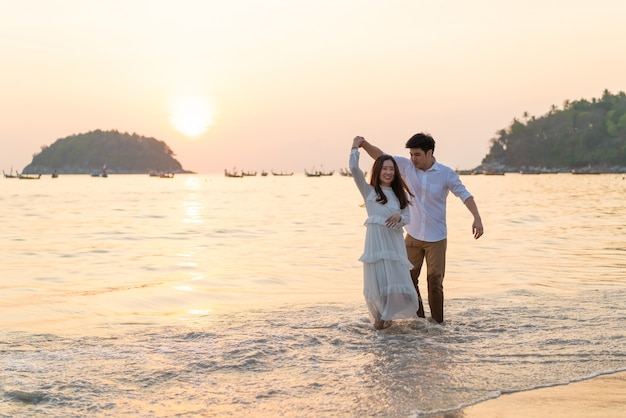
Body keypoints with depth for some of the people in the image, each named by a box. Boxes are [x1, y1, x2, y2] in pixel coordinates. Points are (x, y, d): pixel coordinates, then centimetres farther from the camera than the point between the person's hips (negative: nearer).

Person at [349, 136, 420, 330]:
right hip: (376, 240, -3)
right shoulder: (369, 191, 7)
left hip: (395, 241, 3)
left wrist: (399, 217, -14)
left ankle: (388, 315, 17)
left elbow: (408, 218, 9)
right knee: (377, 280, -3)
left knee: (396, 278, -4)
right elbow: (354, 169, -6)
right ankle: (379, 316, 18)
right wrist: (355, 148, 5)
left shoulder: (400, 194, 15)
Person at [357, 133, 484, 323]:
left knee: (435, 281, 0)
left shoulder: (446, 173, -9)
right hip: (413, 236, 3)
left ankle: (437, 323, 11)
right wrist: (364, 144, -23)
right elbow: (381, 157, -5)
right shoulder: (407, 166, -3)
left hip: (436, 238, -3)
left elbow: (464, 194, -11)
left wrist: (477, 218, -23)